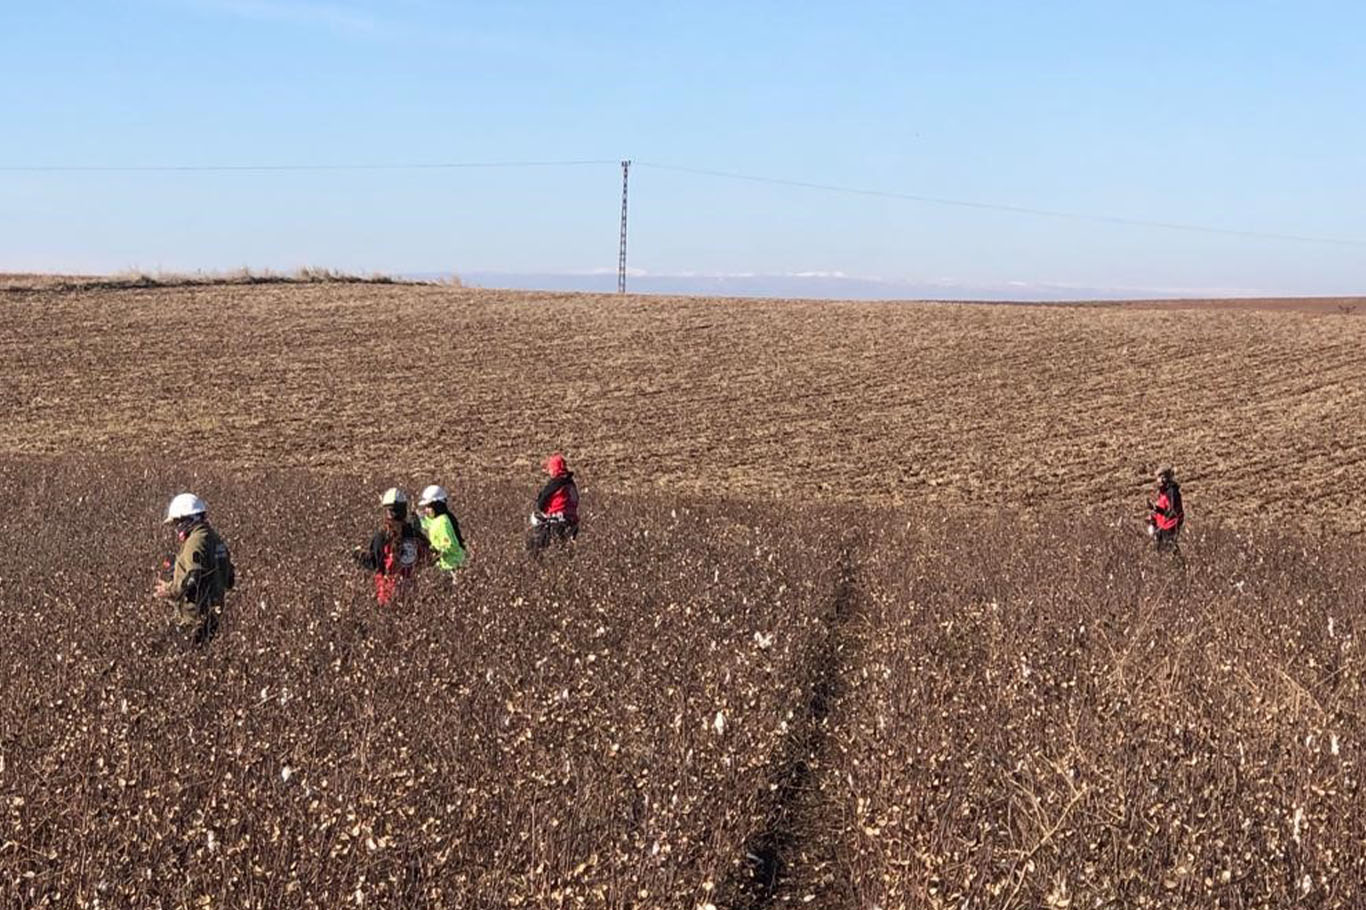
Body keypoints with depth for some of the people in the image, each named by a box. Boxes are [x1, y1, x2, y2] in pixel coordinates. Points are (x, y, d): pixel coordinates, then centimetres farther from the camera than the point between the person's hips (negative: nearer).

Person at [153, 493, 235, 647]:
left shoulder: (195, 543, -19)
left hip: (197, 613, -9)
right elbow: (229, 577, 15)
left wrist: (169, 591, -10)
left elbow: (192, 582, -25)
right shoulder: (214, 538, 11)